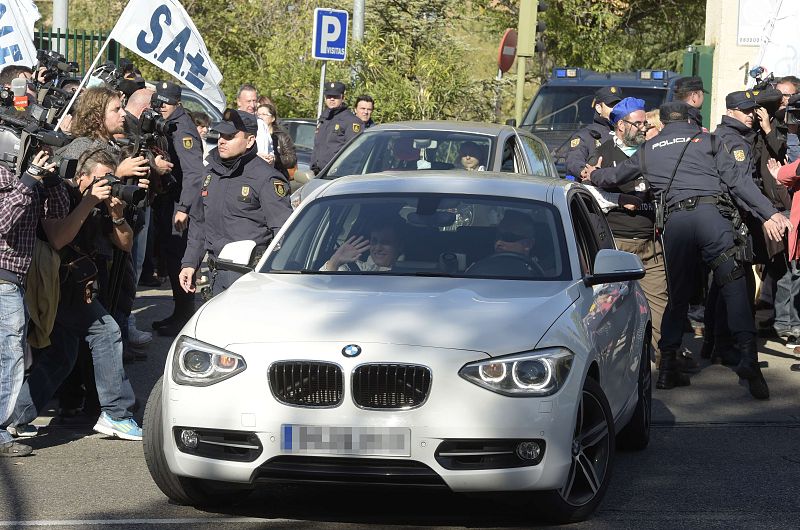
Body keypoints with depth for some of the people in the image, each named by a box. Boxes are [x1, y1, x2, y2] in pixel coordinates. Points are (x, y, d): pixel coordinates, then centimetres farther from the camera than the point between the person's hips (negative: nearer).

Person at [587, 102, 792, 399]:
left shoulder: (649, 150, 23)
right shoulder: (706, 140, 16)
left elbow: (616, 175, 35)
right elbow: (737, 179, 7)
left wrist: (595, 175, 58)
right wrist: (768, 213, 6)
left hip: (674, 221, 3)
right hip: (709, 215, -3)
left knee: (677, 295, 14)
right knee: (733, 286, -10)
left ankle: (667, 367, 14)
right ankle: (748, 357, -27)